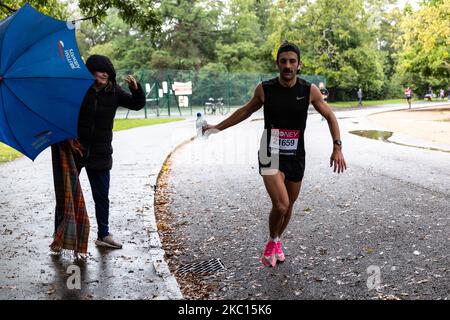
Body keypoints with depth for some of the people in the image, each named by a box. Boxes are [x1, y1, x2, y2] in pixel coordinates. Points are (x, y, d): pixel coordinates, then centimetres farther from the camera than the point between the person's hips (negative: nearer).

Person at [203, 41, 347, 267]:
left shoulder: (310, 91, -6)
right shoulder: (264, 89, -8)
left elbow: (330, 116, 5)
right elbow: (246, 110, 10)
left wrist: (337, 147, -6)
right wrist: (218, 127, 12)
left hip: (296, 156, 3)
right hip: (271, 155, -2)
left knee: (289, 205, 14)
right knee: (281, 205, -17)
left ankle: (277, 241, 41)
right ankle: (272, 242, 13)